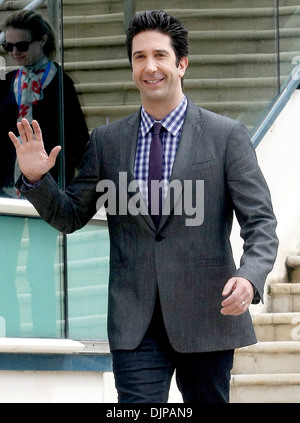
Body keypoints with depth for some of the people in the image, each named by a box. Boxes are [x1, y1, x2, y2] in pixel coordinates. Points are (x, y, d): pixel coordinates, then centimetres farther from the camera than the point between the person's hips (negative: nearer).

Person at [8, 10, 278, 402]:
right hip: (136, 323, 1)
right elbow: (71, 216, 15)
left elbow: (260, 222, -4)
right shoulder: (107, 141, 8)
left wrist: (249, 277, -23)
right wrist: (35, 179, -5)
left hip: (207, 316, -1)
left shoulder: (227, 135, 0)